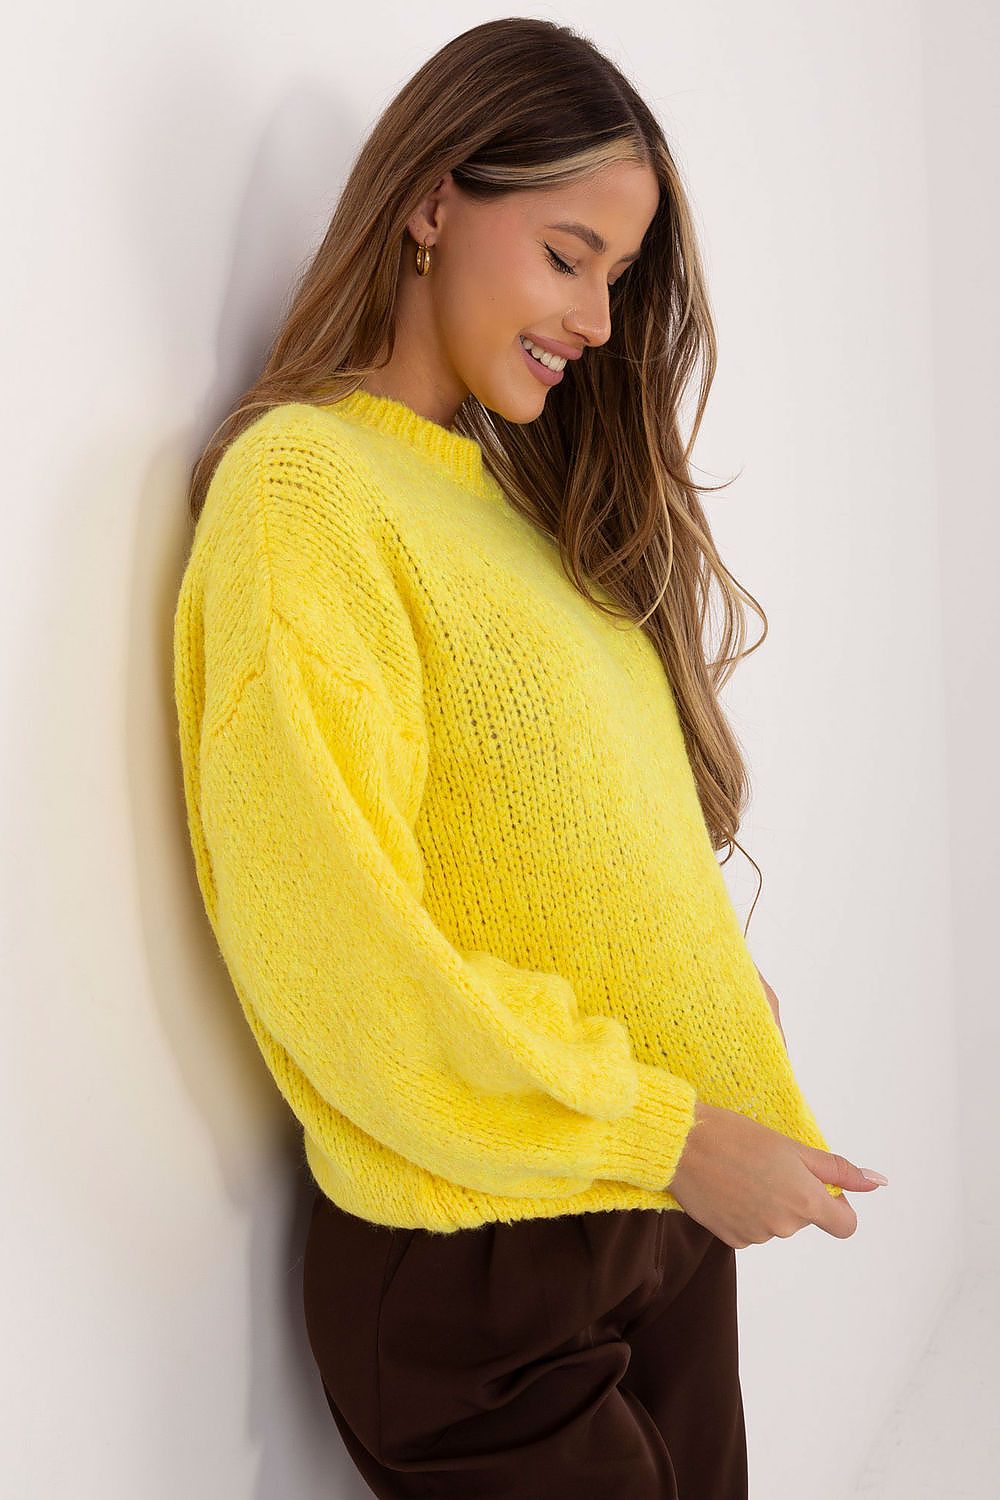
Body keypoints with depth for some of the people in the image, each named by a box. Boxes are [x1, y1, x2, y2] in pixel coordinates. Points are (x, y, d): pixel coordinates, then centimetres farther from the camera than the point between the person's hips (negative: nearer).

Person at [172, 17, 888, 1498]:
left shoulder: (517, 482, 12)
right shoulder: (302, 484, -14)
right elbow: (333, 945, -20)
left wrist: (718, 985, 0)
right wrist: (664, 1131, -16)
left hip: (667, 1206, 8)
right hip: (480, 1270, -7)